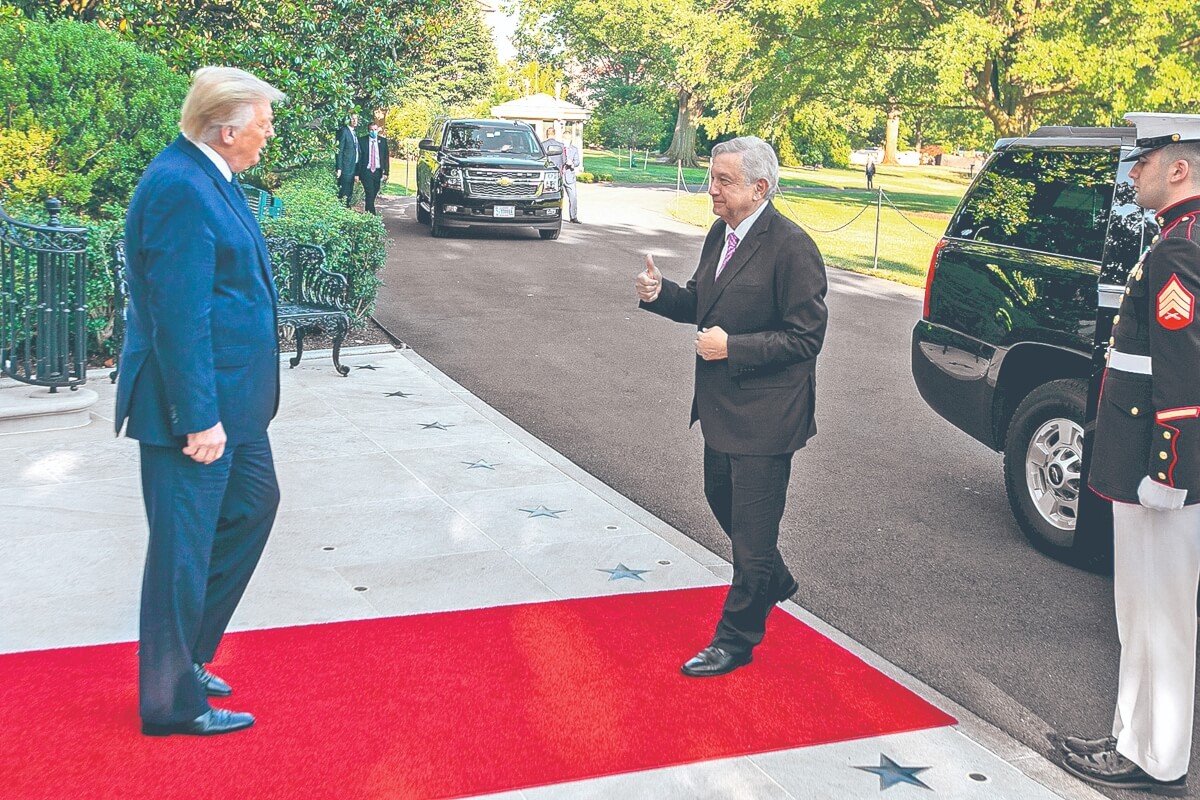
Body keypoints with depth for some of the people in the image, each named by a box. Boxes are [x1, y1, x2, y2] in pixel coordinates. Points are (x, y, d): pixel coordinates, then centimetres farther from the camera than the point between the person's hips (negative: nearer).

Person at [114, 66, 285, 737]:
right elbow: (179, 317, -25)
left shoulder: (208, 178, 11)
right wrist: (199, 419, -23)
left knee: (254, 503, 22)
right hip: (194, 405, -11)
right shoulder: (181, 188, -21)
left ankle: (187, 653, 35)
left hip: (229, 397, 11)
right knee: (184, 548, 2)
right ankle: (172, 701, 18)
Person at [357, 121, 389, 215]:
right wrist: (357, 173, -6)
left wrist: (385, 172, -2)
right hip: (366, 171, -3)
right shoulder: (362, 141, -1)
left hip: (378, 171, 3)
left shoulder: (383, 141, 5)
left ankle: (367, 212, 27)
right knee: (370, 193, -11)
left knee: (374, 193, 10)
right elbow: (358, 158, -1)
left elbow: (386, 157, 6)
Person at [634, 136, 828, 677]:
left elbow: (806, 338, -20)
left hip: (764, 414, -9)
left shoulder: (791, 247, -19)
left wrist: (734, 347, -24)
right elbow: (702, 304, 16)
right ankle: (772, 581, 49)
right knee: (722, 500, 24)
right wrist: (661, 294, -3)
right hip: (721, 404, 9)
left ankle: (735, 638, 17)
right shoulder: (720, 235, 7)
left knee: (751, 525, 3)